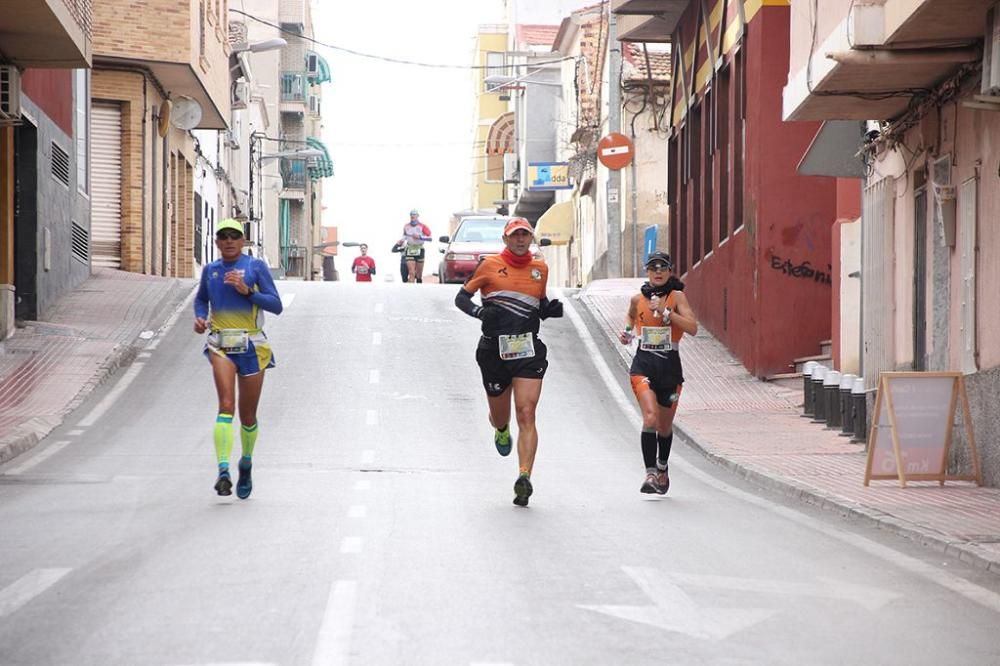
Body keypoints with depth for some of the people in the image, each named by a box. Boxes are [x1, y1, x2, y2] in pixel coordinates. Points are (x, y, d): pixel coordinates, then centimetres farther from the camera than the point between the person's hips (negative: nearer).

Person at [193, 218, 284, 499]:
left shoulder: (256, 267, -1)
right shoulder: (210, 270, 9)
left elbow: (276, 305, -5)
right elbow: (201, 299, 28)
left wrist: (246, 291, -17)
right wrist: (200, 318, 7)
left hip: (251, 346, -1)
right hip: (221, 345, 1)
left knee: (248, 415, 8)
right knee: (226, 406, -20)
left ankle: (246, 464, 35)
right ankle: (223, 471, -29)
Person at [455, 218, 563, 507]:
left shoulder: (540, 268, 11)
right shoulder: (490, 265, 2)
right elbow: (462, 296, 7)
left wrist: (551, 309, 3)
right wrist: (478, 311, -13)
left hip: (529, 351, 1)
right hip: (494, 350, -1)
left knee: (526, 414, -14)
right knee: (499, 416, 14)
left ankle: (524, 478, -21)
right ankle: (502, 431, 53)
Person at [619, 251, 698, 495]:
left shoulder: (676, 297, -2)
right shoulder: (638, 299, 5)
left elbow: (693, 328, -14)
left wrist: (666, 311, -22)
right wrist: (626, 332, 8)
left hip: (670, 365, 0)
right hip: (643, 363, 0)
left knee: (665, 426, 13)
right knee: (650, 417, -21)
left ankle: (662, 468, 38)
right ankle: (650, 473, -22)